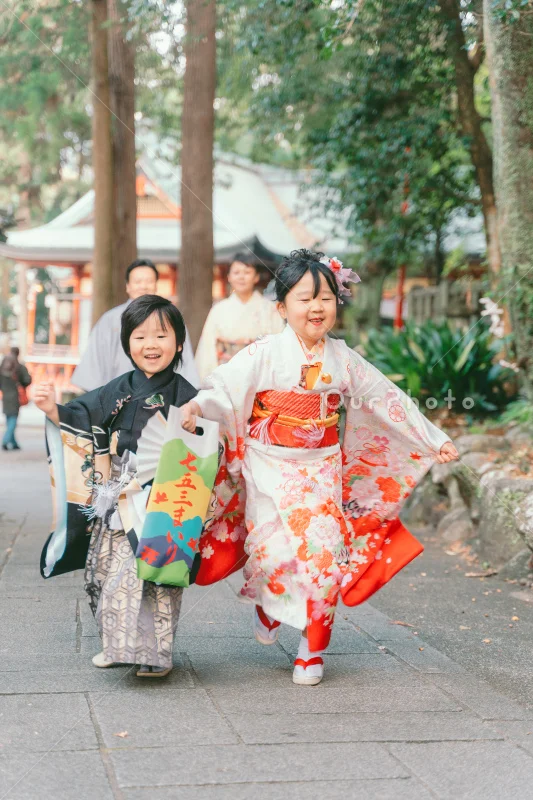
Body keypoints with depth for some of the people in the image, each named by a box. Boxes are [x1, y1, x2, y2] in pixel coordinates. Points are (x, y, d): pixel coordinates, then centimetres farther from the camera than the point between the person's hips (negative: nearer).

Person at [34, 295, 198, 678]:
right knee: (111, 571, 10)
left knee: (154, 574, -4)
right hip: (117, 503, 5)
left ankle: (155, 651, 10)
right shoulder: (118, 391, 7)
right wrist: (53, 409, -6)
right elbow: (80, 421, 9)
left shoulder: (185, 396, -4)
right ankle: (120, 644, 27)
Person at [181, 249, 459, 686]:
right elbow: (227, 385, -19)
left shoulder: (342, 359, 4)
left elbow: (387, 399, 11)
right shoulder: (266, 353, -6)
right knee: (276, 550, -11)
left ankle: (312, 652, 10)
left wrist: (435, 440, 14)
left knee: (324, 554, -6)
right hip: (269, 469, -3)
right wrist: (196, 405, -40)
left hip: (321, 470, 3)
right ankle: (267, 606, 26)